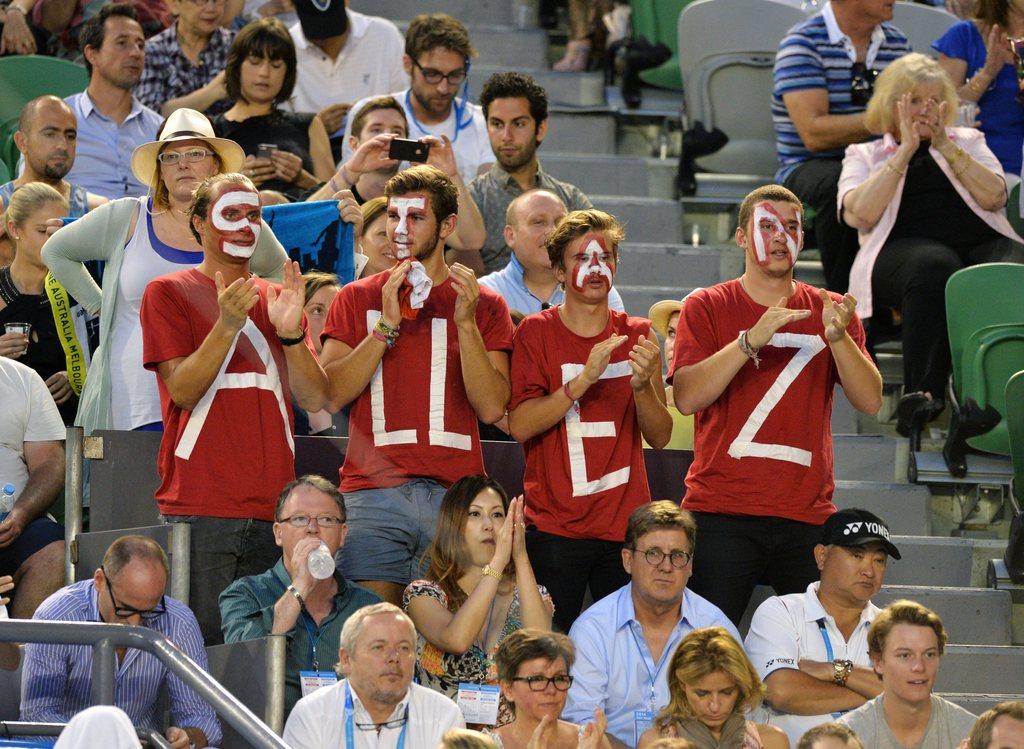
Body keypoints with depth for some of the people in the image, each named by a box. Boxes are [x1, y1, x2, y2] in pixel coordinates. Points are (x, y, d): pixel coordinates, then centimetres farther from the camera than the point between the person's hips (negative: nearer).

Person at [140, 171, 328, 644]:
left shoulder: (276, 300, 17)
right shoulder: (168, 293, 4)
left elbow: (315, 400, 7)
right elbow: (183, 390, -7)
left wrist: (290, 332, -9)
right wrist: (228, 325, -19)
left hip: (273, 507, 4)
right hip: (200, 505, -4)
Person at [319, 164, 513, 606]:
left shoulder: (483, 304, 12)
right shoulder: (357, 299, 14)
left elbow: (492, 408, 0)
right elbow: (331, 395, 0)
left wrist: (466, 323, -8)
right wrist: (387, 325, -6)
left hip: (456, 492, 0)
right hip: (372, 495, 0)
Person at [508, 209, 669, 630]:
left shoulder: (636, 335, 9)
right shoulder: (536, 333, 2)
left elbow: (660, 436, 6)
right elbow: (519, 425, -9)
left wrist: (642, 385, -13)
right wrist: (584, 380, -18)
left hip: (626, 526, 2)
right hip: (554, 528, -2)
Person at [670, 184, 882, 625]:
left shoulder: (829, 311, 12)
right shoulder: (707, 307, 6)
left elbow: (870, 401, 2)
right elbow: (687, 398, -9)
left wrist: (837, 337, -15)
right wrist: (752, 340, -19)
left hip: (807, 516, 2)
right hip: (722, 513, -2)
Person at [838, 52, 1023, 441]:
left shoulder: (968, 142, 29)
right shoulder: (865, 156, 23)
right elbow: (860, 214, 1)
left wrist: (946, 146, 2)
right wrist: (906, 150, 1)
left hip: (983, 241, 2)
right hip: (904, 246, -2)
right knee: (935, 267, -40)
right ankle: (923, 393, -50)